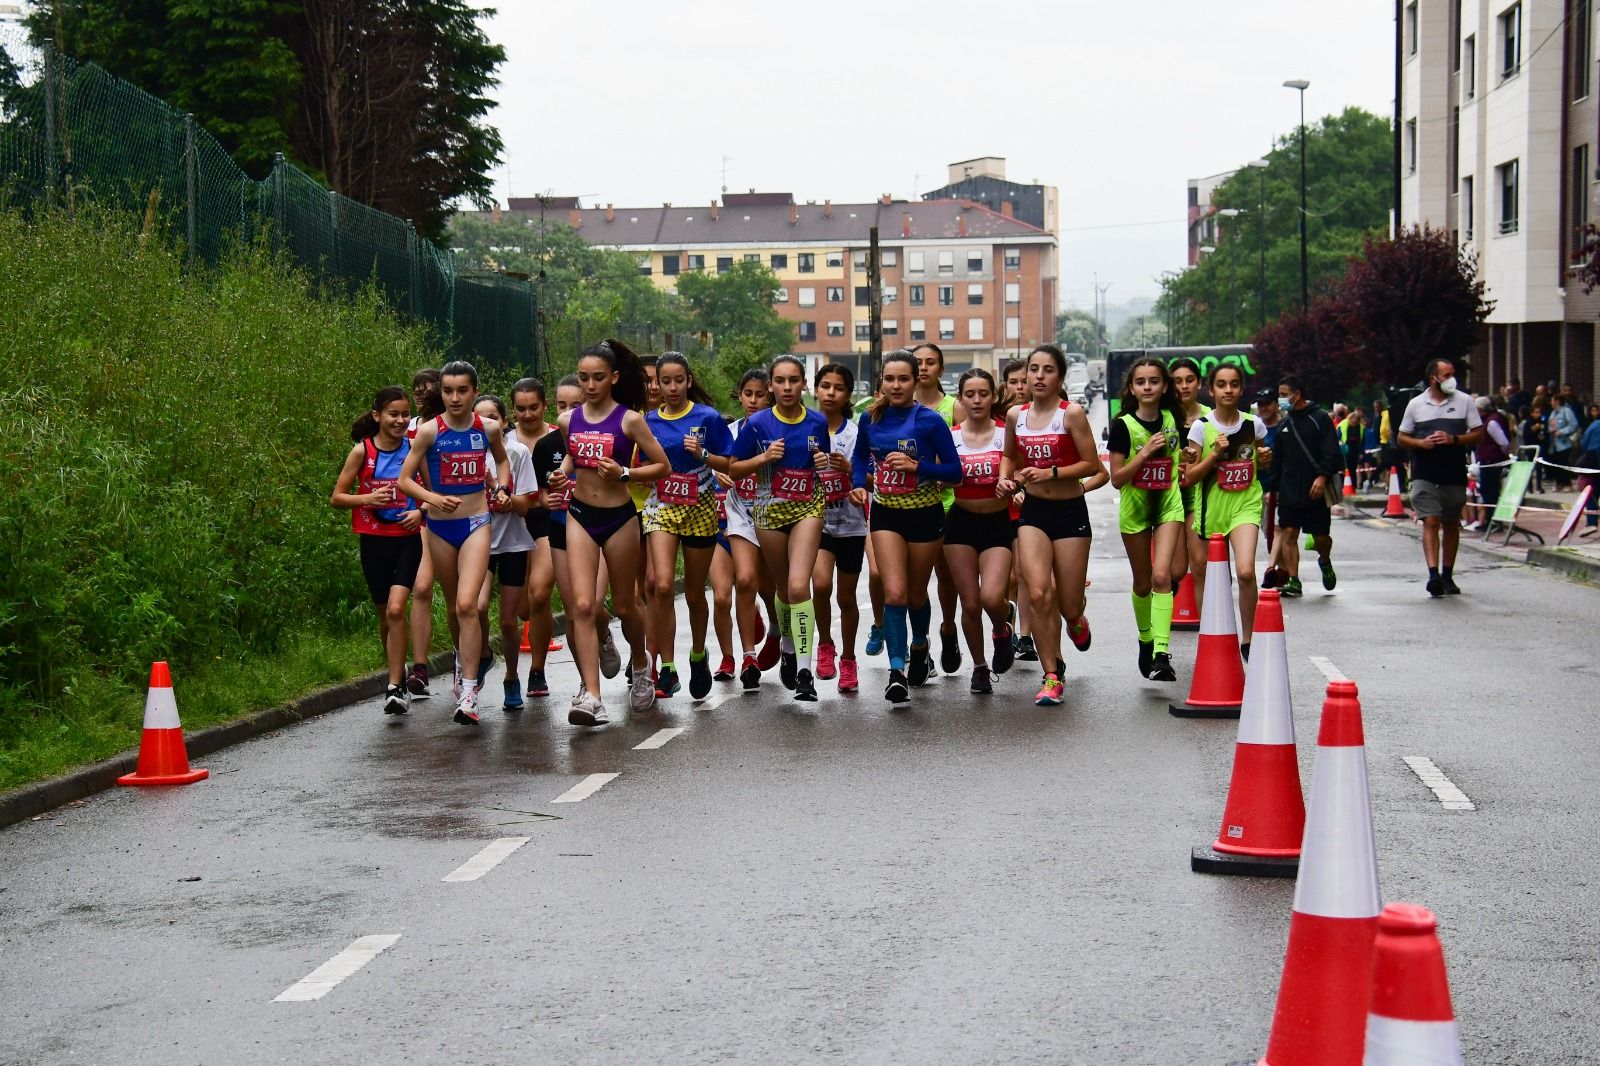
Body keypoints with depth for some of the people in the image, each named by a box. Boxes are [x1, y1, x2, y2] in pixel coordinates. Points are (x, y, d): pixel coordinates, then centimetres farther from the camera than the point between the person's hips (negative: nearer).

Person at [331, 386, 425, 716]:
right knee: (385, 614, 10)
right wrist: (368, 498, -17)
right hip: (374, 540, 1)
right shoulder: (362, 451, -2)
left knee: (396, 609, -17)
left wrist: (421, 511, -9)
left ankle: (395, 688, -14)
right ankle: (398, 677, 29)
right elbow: (338, 496, 0)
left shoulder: (414, 449, 1)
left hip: (407, 539, -1)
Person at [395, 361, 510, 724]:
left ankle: (469, 694, -17)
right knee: (455, 607, 14)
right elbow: (404, 479, -5)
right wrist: (433, 498, -21)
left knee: (467, 604, -16)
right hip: (440, 526, 1)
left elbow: (502, 459, 22)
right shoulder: (430, 431, -6)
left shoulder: (489, 429, -1)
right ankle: (469, 658, 43)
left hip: (476, 524, -1)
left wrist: (499, 486, 4)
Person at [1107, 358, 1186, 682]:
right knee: (1143, 583, 11)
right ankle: (1145, 641, 37)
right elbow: (1117, 478, -11)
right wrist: (1145, 452, -19)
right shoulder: (1123, 426, -7)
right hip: (1135, 507, 0)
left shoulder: (1172, 419, 2)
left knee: (1161, 575, -16)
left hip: (1169, 504, 1)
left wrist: (1183, 460, 1)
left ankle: (1161, 654, -24)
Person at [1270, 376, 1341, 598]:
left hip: (1315, 491, -4)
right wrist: (1273, 486, 14)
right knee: (1288, 534, -4)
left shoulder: (1319, 419, -4)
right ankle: (1292, 582, -2)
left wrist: (1323, 476, -24)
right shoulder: (1284, 423, 12)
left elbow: (1332, 454, -11)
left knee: (1321, 536, 2)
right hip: (1288, 492, 4)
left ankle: (1325, 562, 34)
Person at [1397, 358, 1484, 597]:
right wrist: (1421, 443, -11)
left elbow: (1478, 434, 4)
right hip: (1425, 475, -1)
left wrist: (1454, 439, -13)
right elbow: (1402, 438, 10)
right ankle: (1433, 575, -21)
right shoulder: (1416, 404, 4)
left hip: (1455, 475, 1)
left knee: (1451, 525, 11)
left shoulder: (1464, 401, 4)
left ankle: (1447, 575, 22)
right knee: (1430, 522, -13)